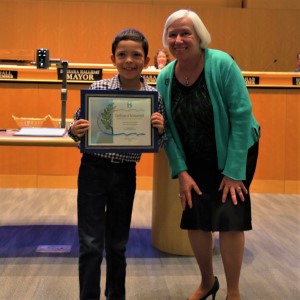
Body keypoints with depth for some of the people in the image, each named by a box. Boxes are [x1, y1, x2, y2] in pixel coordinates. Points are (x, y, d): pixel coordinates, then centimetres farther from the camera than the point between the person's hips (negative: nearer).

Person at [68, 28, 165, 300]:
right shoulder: (98, 88, -6)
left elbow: (157, 144, 4)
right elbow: (77, 128, 2)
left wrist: (160, 129, -17)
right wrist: (75, 131, -20)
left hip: (126, 175, 2)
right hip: (94, 170, -1)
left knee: (118, 244, 16)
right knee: (91, 245, 1)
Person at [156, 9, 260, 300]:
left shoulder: (221, 64, -20)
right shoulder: (164, 77, -8)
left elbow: (241, 115, -20)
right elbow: (168, 130, -3)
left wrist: (234, 171, -21)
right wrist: (181, 171, -11)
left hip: (235, 153, -3)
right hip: (195, 160, 4)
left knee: (229, 219, -8)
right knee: (194, 219, 2)